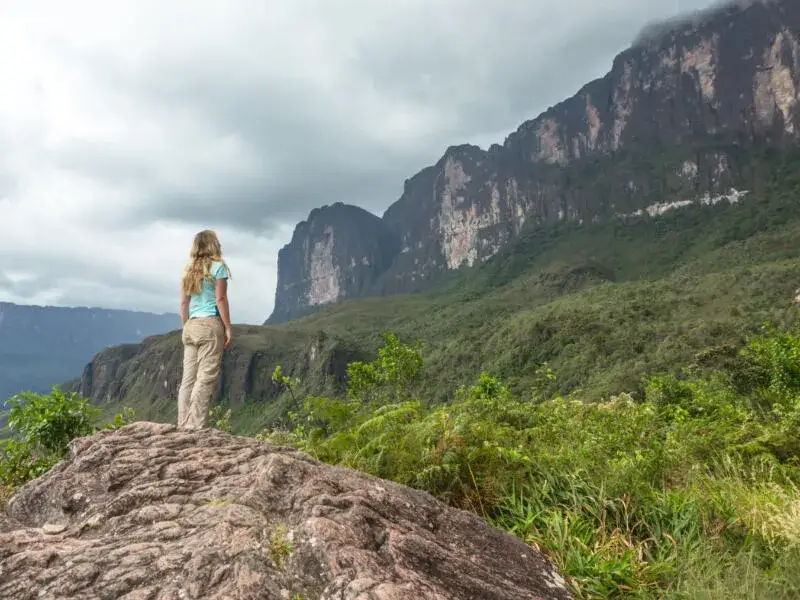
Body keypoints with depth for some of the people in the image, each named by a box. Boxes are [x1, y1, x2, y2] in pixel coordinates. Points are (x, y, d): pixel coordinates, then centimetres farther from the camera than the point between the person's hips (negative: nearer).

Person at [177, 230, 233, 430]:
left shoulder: (189, 270, 15)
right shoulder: (217, 266, -2)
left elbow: (184, 303, 14)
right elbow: (221, 299, -8)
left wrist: (186, 328, 19)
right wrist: (228, 328, -5)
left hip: (191, 326, 7)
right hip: (210, 324, -7)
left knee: (188, 379, 6)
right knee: (207, 378, -6)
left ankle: (183, 426, 7)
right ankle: (195, 427, -9)